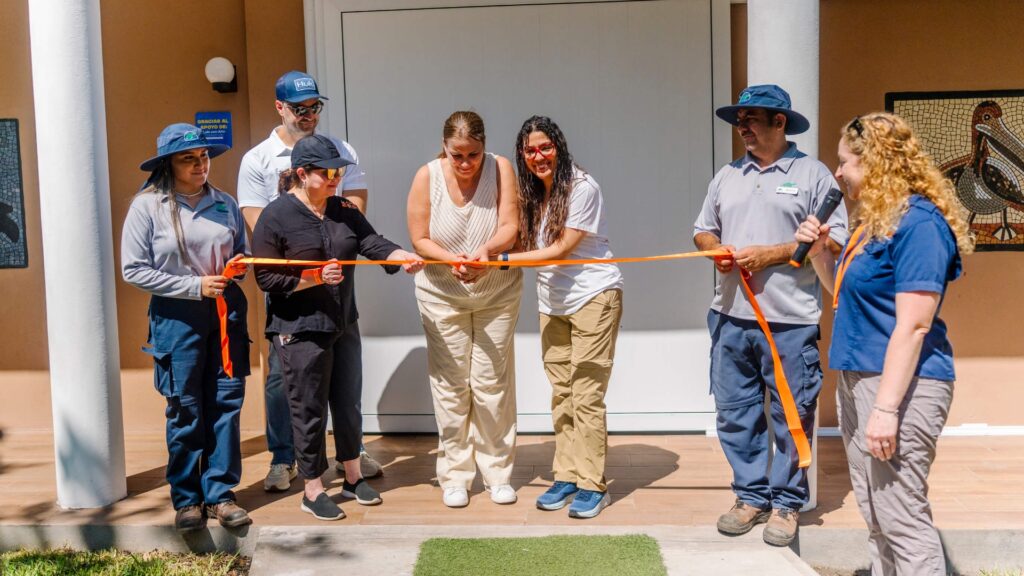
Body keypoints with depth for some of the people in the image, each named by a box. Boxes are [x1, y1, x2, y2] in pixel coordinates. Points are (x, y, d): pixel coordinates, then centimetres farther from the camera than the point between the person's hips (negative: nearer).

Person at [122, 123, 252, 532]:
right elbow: (133, 270, -8)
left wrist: (240, 264, -6)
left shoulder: (225, 204, 7)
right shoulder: (147, 206, -4)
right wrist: (195, 286, -13)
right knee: (185, 412, 4)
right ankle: (186, 499, 19)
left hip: (227, 313, 3)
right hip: (177, 318, -3)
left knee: (226, 406, 5)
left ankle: (219, 494, 17)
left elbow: (243, 252, 19)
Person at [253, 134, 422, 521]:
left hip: (343, 326, 6)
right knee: (310, 411, 4)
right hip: (299, 332, -6)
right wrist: (315, 277, -24)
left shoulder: (344, 211, 7)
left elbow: (373, 243, -7)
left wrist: (404, 257, -26)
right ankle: (313, 491, 20)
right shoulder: (276, 216, -10)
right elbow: (266, 277, -12)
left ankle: (353, 478, 32)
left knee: (348, 404, 15)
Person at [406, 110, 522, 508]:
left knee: (493, 384, 3)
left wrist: (487, 250, -38)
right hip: (442, 294, 0)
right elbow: (419, 240, -10)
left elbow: (509, 229, -18)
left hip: (497, 293, 0)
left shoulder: (500, 169, -11)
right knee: (450, 385, 4)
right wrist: (452, 260, -28)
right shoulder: (428, 176, -11)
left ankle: (497, 473, 18)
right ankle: (455, 475, 17)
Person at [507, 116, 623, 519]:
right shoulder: (530, 193, 9)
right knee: (561, 395, 9)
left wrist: (501, 259, -18)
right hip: (553, 304, 6)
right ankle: (566, 477, 18)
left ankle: (593, 485, 3)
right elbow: (524, 244, 4)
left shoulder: (582, 187, -13)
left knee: (587, 395, -6)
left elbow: (561, 249, -16)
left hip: (593, 297, -6)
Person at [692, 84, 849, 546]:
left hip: (790, 321, -5)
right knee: (734, 413, 10)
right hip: (730, 317, 5)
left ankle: (786, 503, 18)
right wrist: (716, 249, -3)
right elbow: (703, 229, 20)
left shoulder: (812, 174, 0)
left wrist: (770, 253, -14)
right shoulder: (727, 175, 16)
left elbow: (833, 240, -6)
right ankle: (751, 496, 24)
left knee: (792, 417, 3)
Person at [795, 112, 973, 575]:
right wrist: (818, 251, 9)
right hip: (857, 379, 10)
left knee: (903, 520, -4)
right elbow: (846, 292, 26)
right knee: (876, 518, 16)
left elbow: (912, 326, -21)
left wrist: (886, 407, -24)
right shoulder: (874, 220, 14)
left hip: (899, 384, -10)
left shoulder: (919, 222, -15)